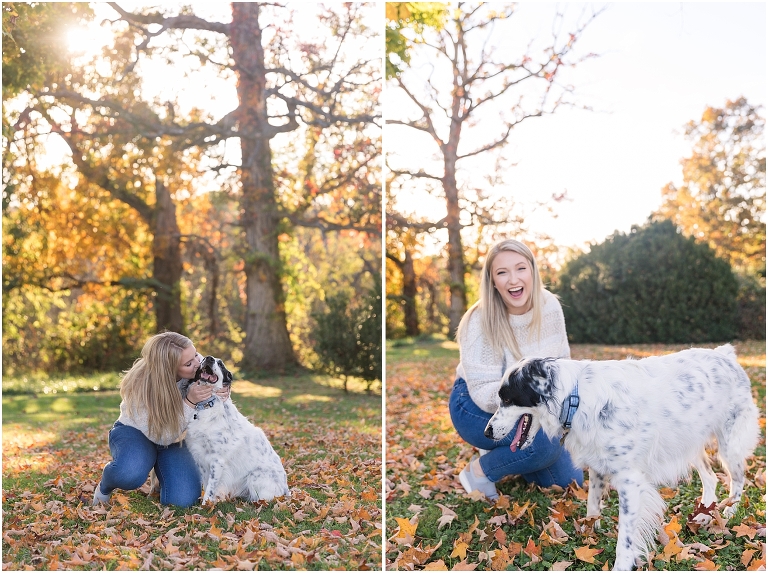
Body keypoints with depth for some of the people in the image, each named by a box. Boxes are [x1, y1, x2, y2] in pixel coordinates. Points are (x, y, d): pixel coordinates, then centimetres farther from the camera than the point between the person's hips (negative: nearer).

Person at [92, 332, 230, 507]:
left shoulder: (199, 364, -21)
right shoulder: (141, 387, -31)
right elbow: (162, 437, -25)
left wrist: (222, 394, -25)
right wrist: (189, 402, -38)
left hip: (172, 439, 4)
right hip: (135, 432, -3)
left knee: (183, 500, -21)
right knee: (130, 473, -39)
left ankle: (160, 468, 13)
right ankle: (105, 487, -1)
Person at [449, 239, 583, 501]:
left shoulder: (549, 306, -11)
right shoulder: (481, 322, -26)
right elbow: (484, 393, -28)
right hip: (477, 407, -6)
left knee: (569, 479, 6)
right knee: (545, 442, -32)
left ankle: (502, 453, 24)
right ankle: (479, 471, -7)